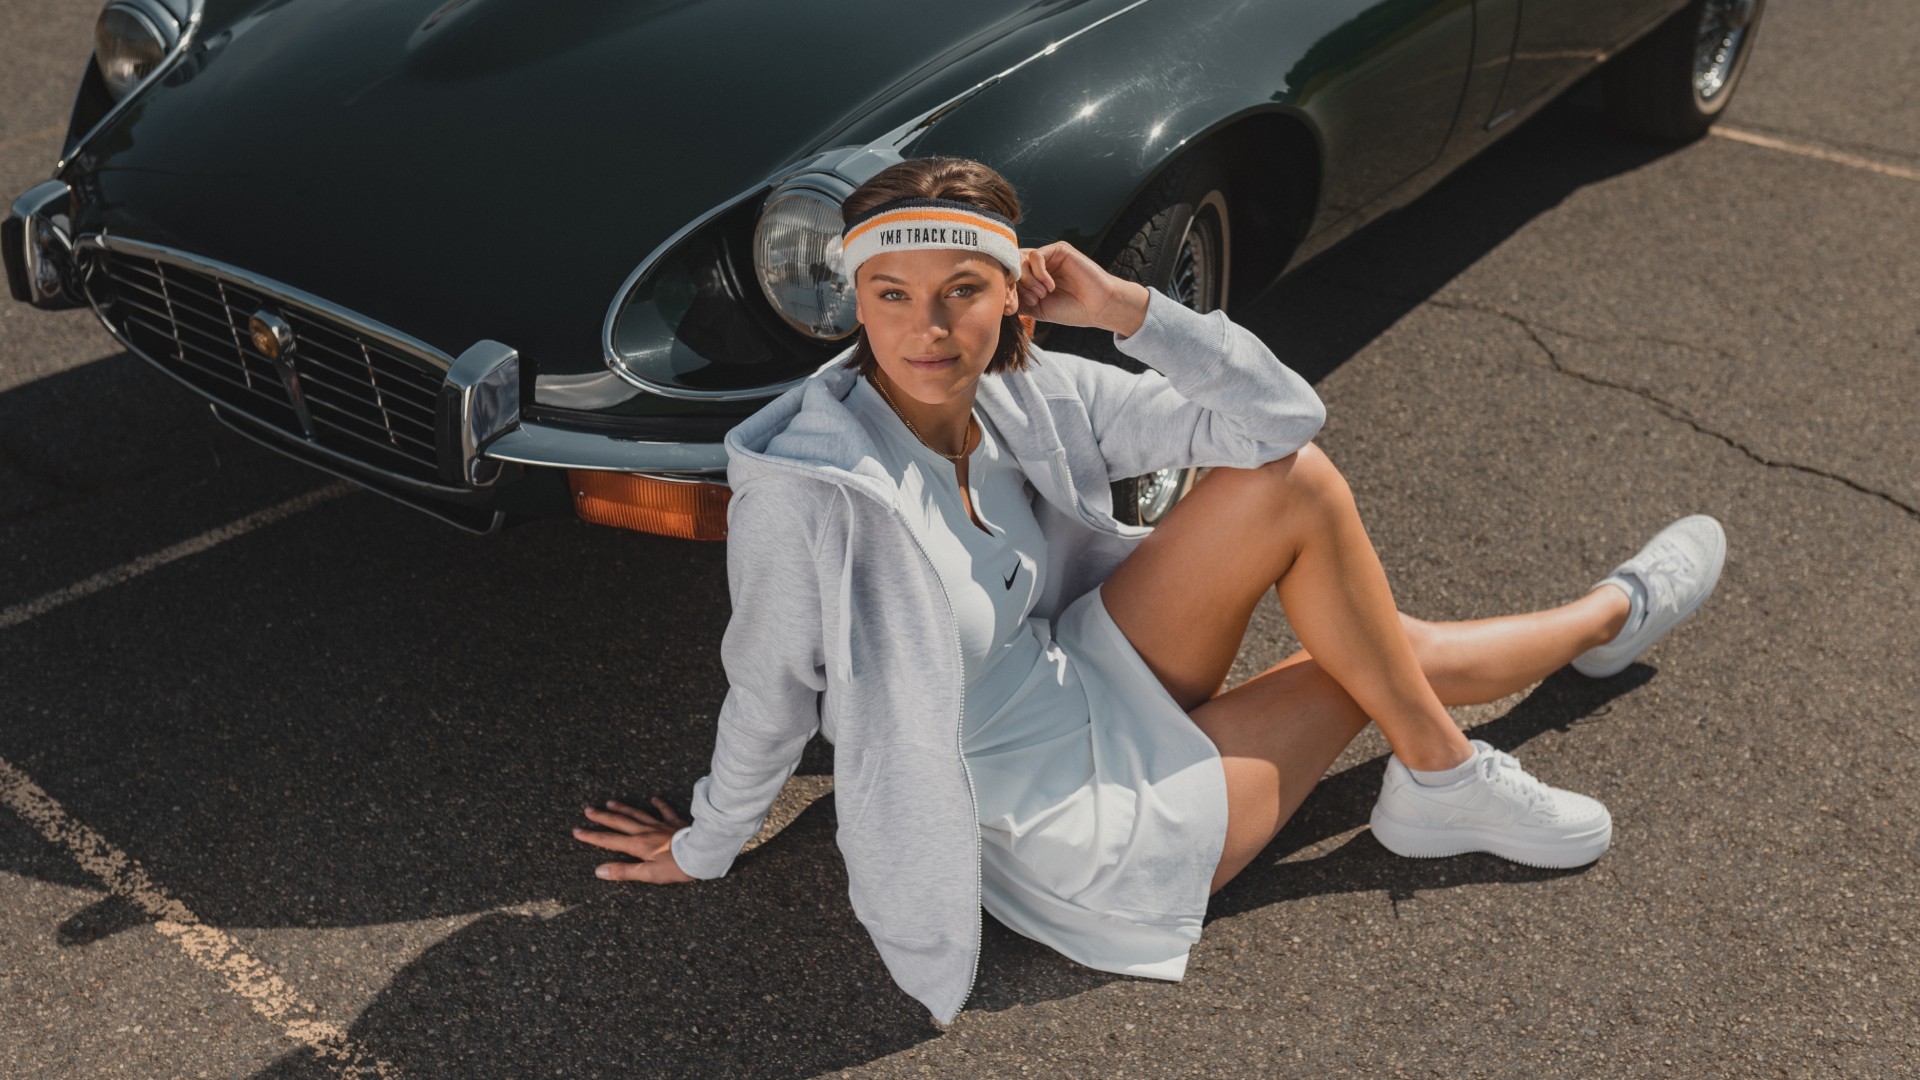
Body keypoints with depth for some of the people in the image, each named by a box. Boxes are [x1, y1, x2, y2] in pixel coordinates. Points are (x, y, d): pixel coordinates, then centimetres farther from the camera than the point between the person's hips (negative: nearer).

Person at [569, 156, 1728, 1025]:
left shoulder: (1029, 395, -10)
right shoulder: (807, 489, -29)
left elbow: (1283, 418, -12)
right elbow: (770, 693, -15)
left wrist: (1123, 306, -22)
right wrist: (706, 848, -3)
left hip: (1084, 686, 6)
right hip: (1076, 837, -6)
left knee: (1294, 478, -9)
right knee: (1390, 659, -6)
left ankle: (1604, 618, 14)